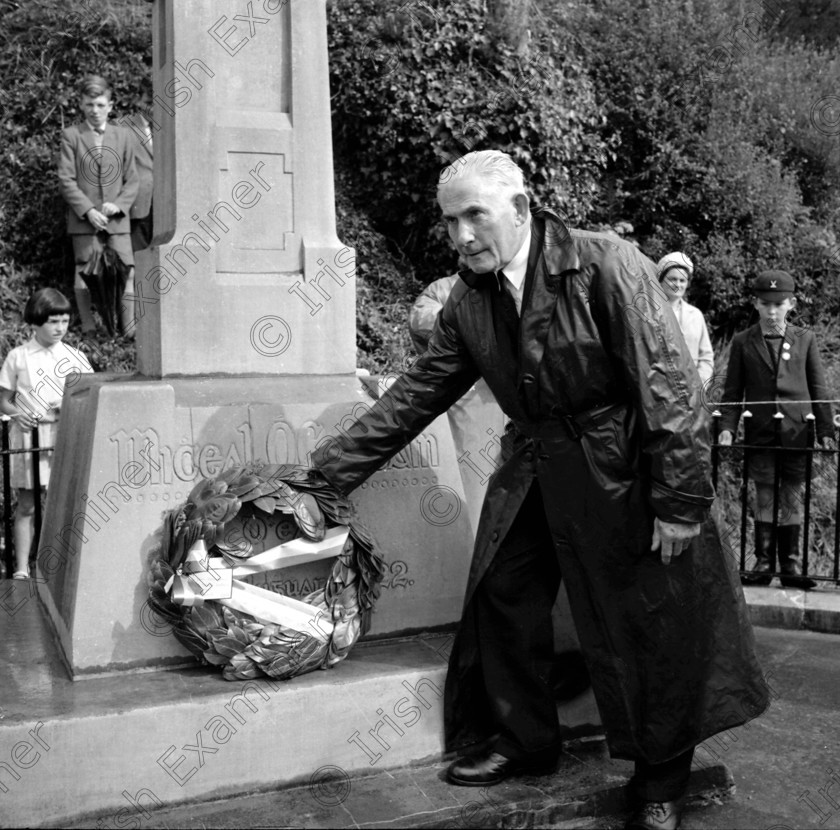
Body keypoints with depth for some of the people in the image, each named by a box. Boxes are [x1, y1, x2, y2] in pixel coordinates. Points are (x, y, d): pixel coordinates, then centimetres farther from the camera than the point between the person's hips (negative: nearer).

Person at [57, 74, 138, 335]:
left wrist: (119, 205, -8)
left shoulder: (123, 135, 11)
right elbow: (66, 180, -1)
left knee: (127, 274, -3)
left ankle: (131, 331, 3)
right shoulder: (70, 136, 4)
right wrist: (88, 210, -12)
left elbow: (132, 180, 10)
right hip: (83, 219, -1)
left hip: (118, 220, 2)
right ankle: (89, 330, 9)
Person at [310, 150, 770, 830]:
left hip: (625, 473, -6)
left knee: (651, 619, 1)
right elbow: (420, 391, 5)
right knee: (500, 595, 8)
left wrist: (680, 502, -20)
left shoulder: (607, 265, -18)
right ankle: (521, 739, 30)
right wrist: (334, 464, 0)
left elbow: (670, 383, -19)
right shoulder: (470, 300, 1)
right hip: (536, 473, 6)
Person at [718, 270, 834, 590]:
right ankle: (764, 563, 11)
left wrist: (825, 429, 1)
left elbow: (818, 388, 7)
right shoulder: (742, 342, 3)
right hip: (760, 434, 0)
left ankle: (790, 566, 12)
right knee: (764, 499, 4)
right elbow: (732, 392, 4)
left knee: (792, 500, 5)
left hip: (797, 433, 1)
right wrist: (727, 427, -8)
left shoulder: (805, 339, 6)